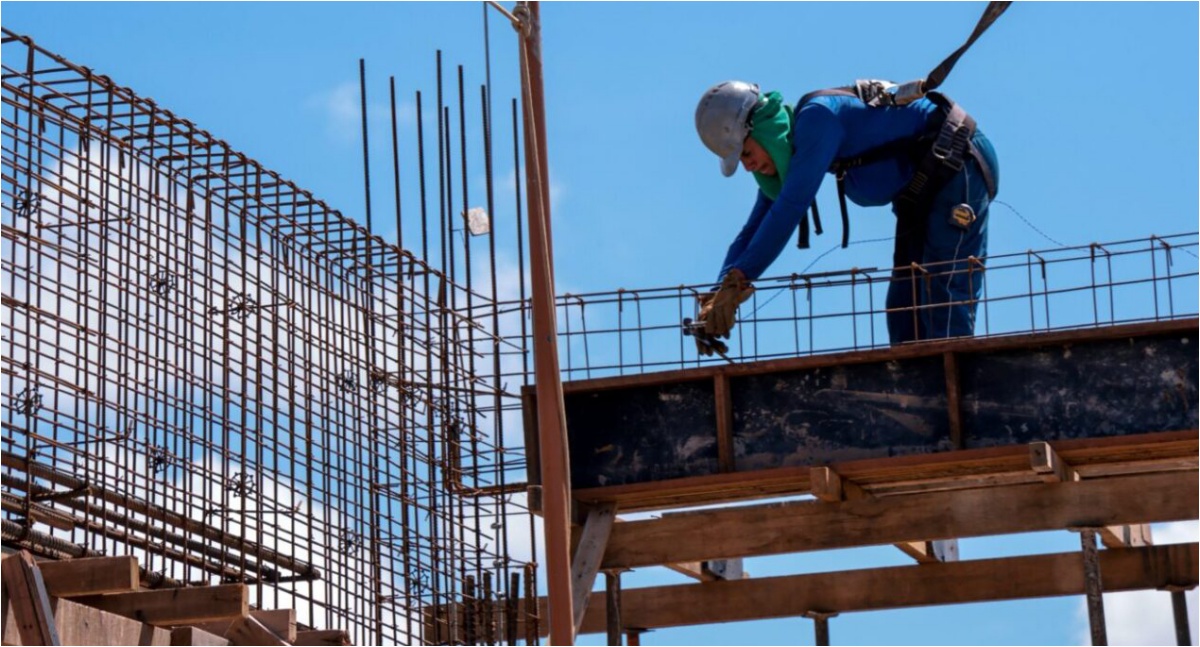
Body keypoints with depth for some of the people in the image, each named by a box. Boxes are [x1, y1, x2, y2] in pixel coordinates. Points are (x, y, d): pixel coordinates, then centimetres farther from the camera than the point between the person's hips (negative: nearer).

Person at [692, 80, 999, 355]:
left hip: (960, 164, -10)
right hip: (923, 188, 10)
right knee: (904, 302, 7)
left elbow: (790, 207, -33)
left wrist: (737, 280, -34)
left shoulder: (817, 116, -25)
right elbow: (754, 230, 5)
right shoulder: (786, 151, 4)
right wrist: (719, 296, -8)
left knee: (944, 296, -16)